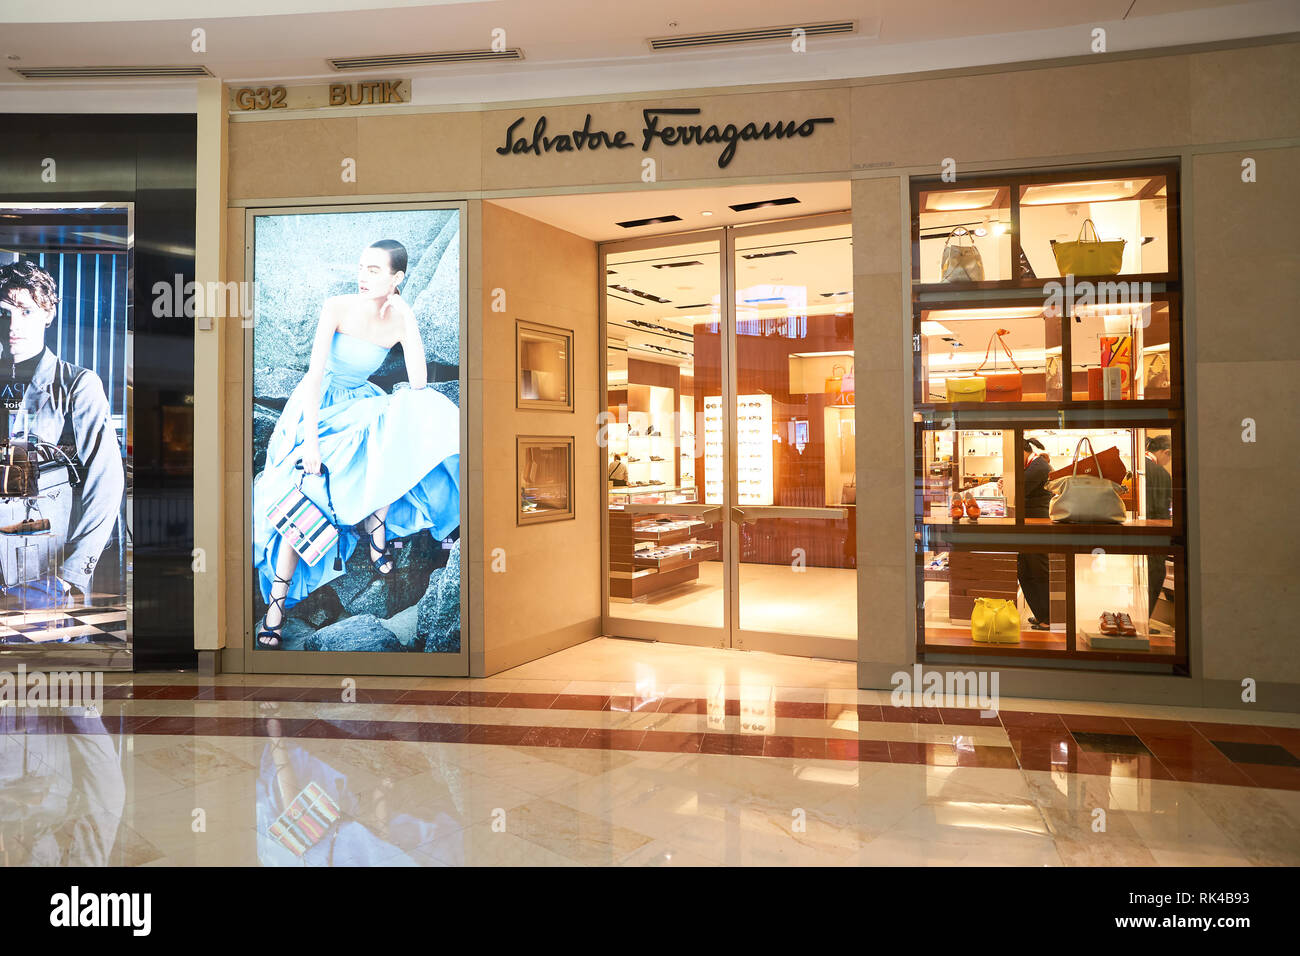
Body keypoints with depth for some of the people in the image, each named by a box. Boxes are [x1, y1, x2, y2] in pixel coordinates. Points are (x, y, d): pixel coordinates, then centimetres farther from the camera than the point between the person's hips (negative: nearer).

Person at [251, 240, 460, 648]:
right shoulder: (337, 308, -15)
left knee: (415, 427, -29)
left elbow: (419, 384, -18)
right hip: (318, 406, -2)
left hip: (361, 403, 3)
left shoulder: (402, 315, -7)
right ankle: (277, 600, -14)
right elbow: (315, 374, -20)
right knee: (303, 494, -22)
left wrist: (406, 322, -19)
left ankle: (376, 520, -19)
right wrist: (311, 438, -27)